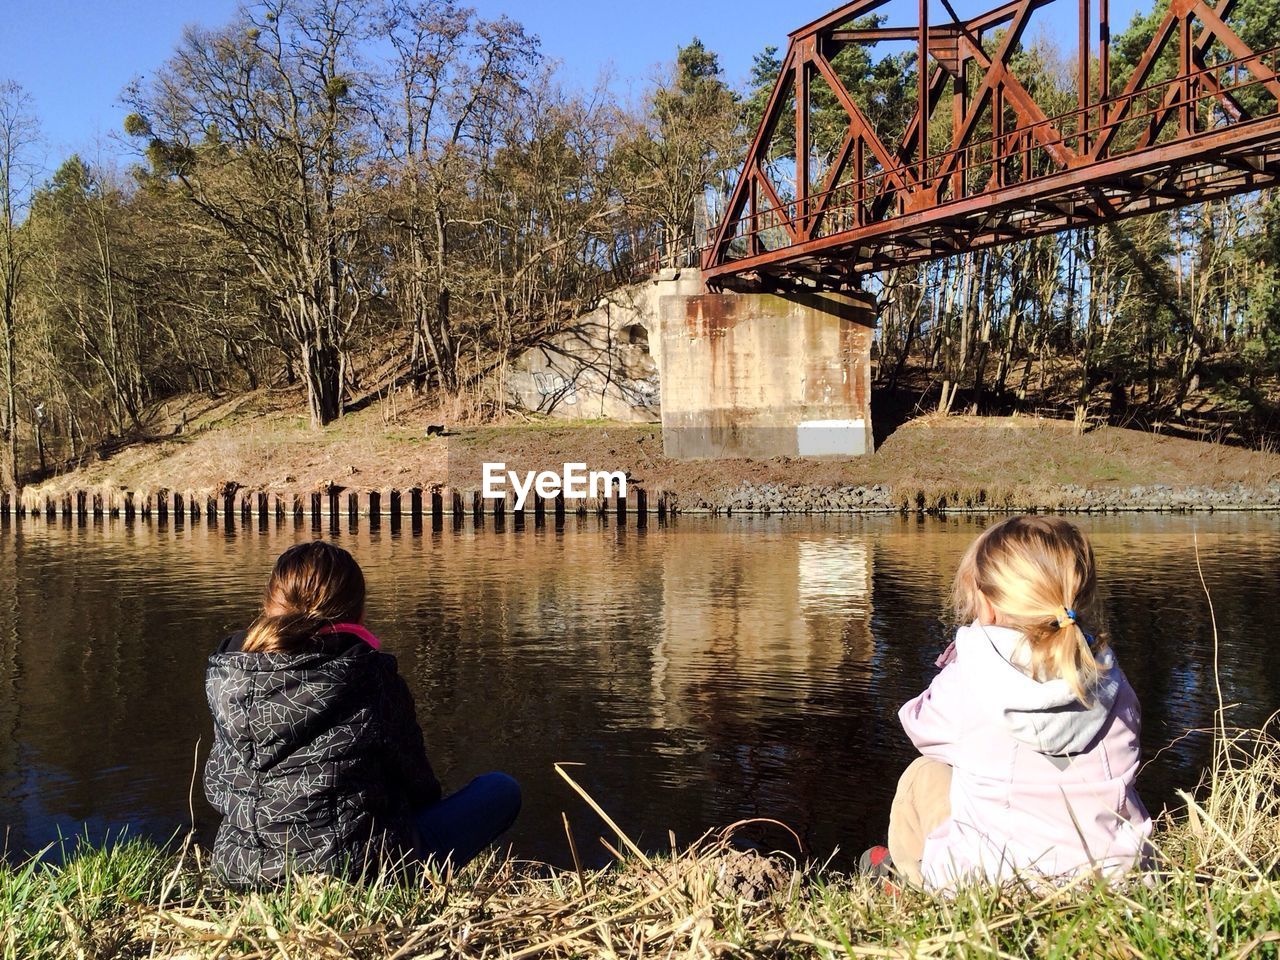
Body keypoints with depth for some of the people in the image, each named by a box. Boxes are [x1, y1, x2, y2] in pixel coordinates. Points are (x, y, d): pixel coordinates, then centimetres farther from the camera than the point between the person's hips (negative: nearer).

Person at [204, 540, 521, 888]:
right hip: (356, 868, -6)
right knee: (502, 789, 11)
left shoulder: (224, 675, -4)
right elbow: (417, 783, -4)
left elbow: (217, 786, 7)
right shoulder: (372, 677, -16)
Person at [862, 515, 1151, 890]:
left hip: (989, 882, -3)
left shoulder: (965, 682, -15)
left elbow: (923, 727, 7)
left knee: (924, 775, 21)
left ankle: (901, 869, 44)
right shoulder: (1111, 684, -5)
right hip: (1113, 871, 4)